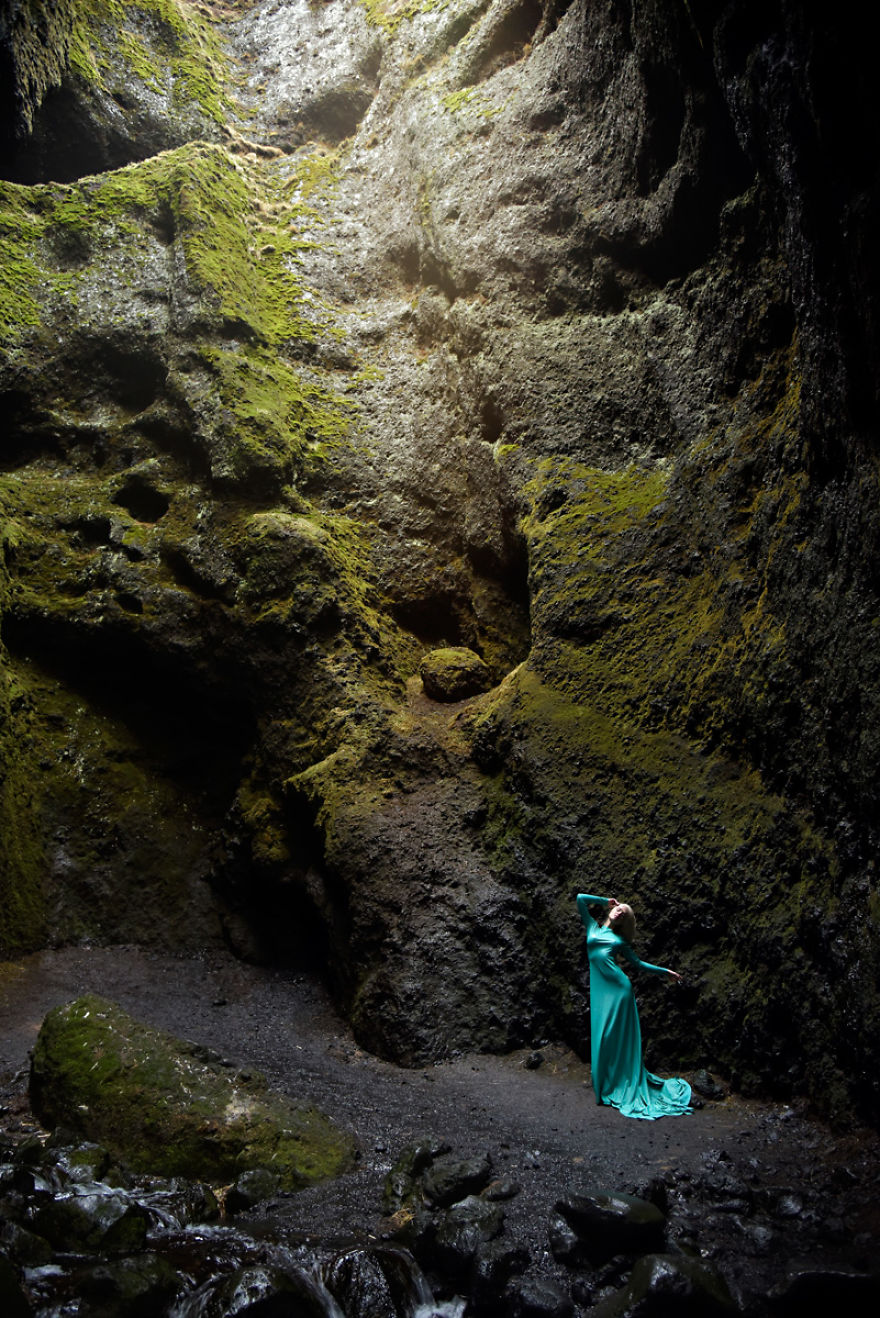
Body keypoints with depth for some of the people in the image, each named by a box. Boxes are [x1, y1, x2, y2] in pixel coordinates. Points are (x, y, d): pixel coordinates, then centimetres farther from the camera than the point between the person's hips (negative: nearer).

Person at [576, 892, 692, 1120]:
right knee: (600, 1034, -1)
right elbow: (580, 898, 16)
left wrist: (665, 971, 22)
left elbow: (637, 963, 21)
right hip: (599, 988, 0)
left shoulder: (620, 940, 19)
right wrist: (605, 901, 24)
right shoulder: (593, 927, 17)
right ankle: (603, 1082, 7)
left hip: (618, 986, 0)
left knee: (618, 1035, -1)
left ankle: (623, 1084, 2)